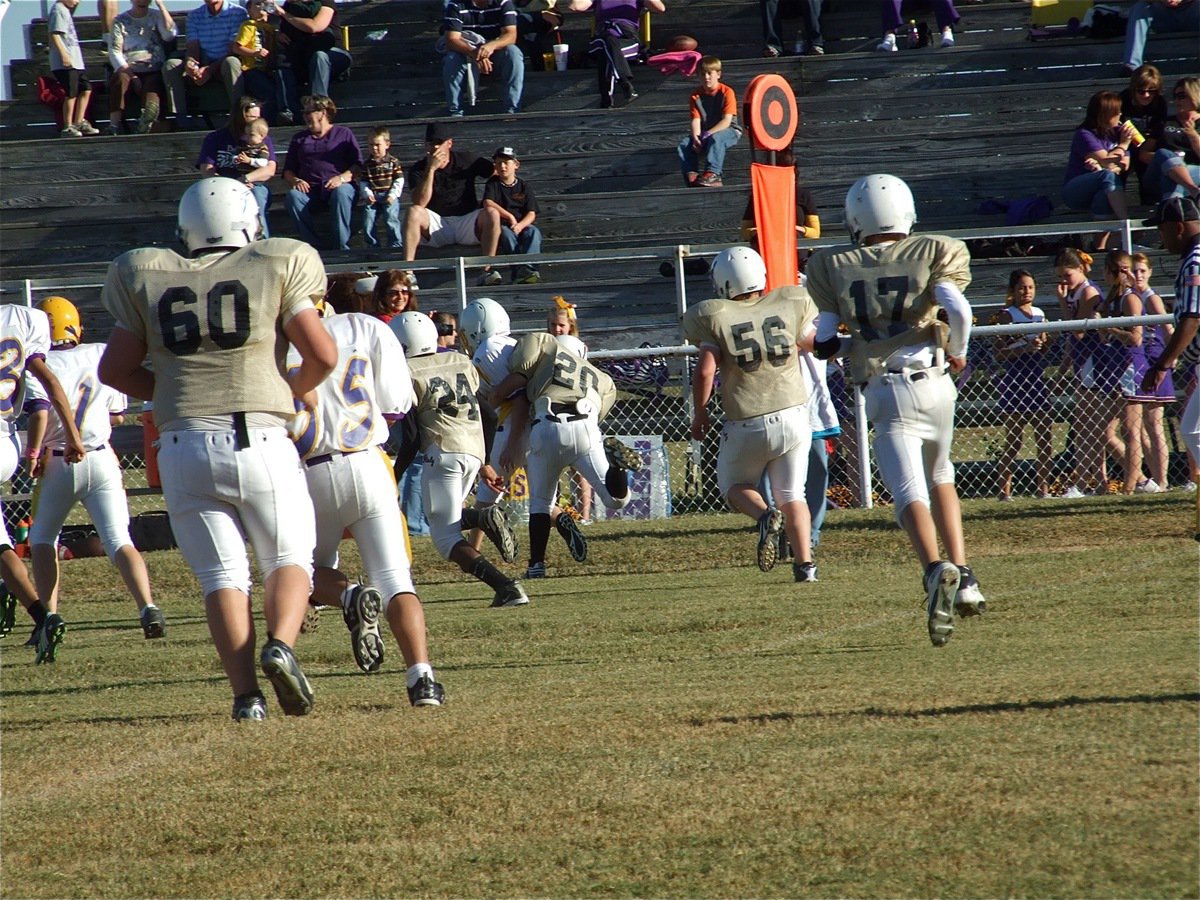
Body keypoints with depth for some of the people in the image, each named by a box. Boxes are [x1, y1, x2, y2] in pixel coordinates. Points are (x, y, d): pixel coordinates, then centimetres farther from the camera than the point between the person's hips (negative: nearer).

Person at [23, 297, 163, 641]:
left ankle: (49, 616, 9)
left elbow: (40, 413, -18)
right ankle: (147, 606, -27)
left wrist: (34, 453, -6)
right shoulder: (102, 356, 8)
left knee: (42, 538, 18)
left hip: (59, 465, -2)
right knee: (119, 540, -4)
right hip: (102, 461, 2)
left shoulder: (42, 364, -5)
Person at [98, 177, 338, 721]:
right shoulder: (275, 268, 2)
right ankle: (280, 645, -18)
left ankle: (246, 693, -9)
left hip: (184, 446, 2)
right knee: (288, 558, 10)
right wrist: (299, 389, 19)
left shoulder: (145, 278, 8)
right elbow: (322, 354, -2)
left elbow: (116, 371, 11)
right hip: (259, 438, -2)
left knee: (222, 575, 5)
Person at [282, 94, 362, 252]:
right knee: (293, 196, -31)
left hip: (338, 186, -2)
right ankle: (313, 245, -32)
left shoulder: (344, 134, 15)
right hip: (309, 190, 2)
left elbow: (359, 166, 4)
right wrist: (295, 181, -5)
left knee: (341, 193, -38)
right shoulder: (299, 138, 25)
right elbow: (288, 171, 19)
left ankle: (342, 248, -36)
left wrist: (342, 178, -15)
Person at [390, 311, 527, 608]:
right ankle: (484, 519, -10)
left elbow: (411, 438, -6)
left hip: (442, 452, -7)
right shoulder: (462, 363, 18)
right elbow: (489, 416, 21)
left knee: (446, 538, -2)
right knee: (449, 521, 25)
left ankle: (507, 587, -23)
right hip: (475, 450, 7)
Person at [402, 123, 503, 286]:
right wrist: (431, 169, -22)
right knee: (413, 212, -29)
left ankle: (487, 271, -34)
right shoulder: (418, 169, -1)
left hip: (466, 222, 1)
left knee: (492, 214, -28)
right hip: (436, 226, -1)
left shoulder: (466, 160, 4)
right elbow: (420, 203, -17)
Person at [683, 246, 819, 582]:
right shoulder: (789, 306, 2)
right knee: (791, 495, 15)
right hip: (793, 416, 2)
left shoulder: (717, 317, -7)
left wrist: (699, 414, 2)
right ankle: (805, 563, 0)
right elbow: (814, 345, 16)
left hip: (746, 425, -2)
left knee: (735, 486, 20)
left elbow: (705, 370, -12)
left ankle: (766, 516, -10)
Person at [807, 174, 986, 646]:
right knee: (940, 478, 25)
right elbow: (958, 309, -13)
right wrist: (957, 353, 6)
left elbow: (824, 345, 2)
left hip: (885, 392, -2)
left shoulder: (833, 267, 4)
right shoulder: (934, 253, 3)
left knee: (911, 493, -11)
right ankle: (963, 578, 15)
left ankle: (936, 569, -39)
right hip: (934, 383, 2)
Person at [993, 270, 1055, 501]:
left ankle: (1044, 488, 9)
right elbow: (999, 353, -11)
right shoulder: (1008, 315, -4)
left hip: (1037, 380, 6)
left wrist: (1045, 343, 3)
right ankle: (1005, 490, -2)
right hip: (1014, 382, -6)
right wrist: (1025, 348, -21)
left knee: (1046, 439, 3)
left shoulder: (1040, 314, 14)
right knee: (1013, 440, -5)